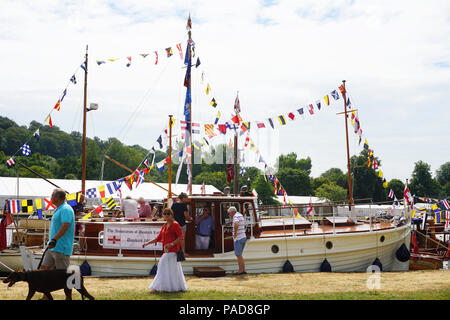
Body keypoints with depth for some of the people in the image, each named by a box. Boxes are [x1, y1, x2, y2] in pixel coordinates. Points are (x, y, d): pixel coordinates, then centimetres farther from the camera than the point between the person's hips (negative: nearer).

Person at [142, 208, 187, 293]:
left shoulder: (175, 225, -8)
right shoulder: (164, 226, 15)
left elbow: (180, 237, -15)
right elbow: (159, 238, 21)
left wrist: (171, 244, -24)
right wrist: (147, 243, 16)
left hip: (172, 251, -8)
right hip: (166, 251, 8)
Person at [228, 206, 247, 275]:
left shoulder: (235, 216, -14)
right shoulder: (241, 216, 16)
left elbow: (236, 225, -36)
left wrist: (235, 234, -23)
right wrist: (231, 218, 22)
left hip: (238, 239, -9)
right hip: (243, 237, 9)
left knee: (238, 255, -1)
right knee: (239, 255, 15)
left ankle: (240, 270, 3)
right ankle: (243, 270, 14)